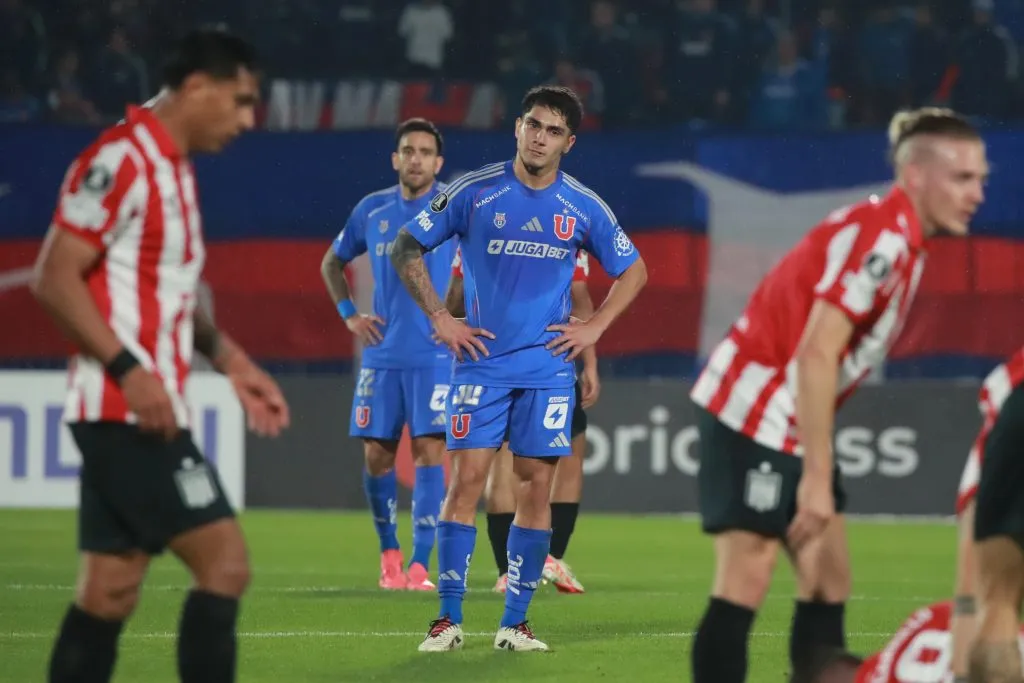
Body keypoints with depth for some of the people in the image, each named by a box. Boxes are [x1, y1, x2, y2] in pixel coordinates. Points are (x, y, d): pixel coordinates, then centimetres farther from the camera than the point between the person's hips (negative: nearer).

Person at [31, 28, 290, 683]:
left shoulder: (171, 166, 17)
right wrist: (128, 369, -24)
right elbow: (55, 278, -19)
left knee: (109, 593, 8)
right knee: (226, 561, -12)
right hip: (127, 411, -10)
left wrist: (231, 360, 19)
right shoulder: (123, 160, -13)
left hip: (139, 412, 10)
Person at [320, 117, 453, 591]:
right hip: (382, 353, 4)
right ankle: (389, 553, 21)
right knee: (377, 454, 3)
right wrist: (349, 314, 10)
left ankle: (420, 565, -12)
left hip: (435, 353, -3)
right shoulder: (372, 210, 8)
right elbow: (332, 262, 23)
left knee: (429, 450, -12)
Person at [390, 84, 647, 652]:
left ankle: (515, 623, 7)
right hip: (481, 360, -2)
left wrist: (594, 328, 5)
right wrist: (440, 318, -2)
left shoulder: (583, 207, 3)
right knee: (466, 481, -8)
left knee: (536, 488, 0)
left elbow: (632, 271, 17)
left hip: (548, 366, 2)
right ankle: (448, 620, -2)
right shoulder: (474, 192, -3)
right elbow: (406, 249, 4)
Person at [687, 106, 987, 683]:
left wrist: (818, 474, 12)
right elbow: (815, 356, -25)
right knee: (747, 581, -11)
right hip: (756, 413, -10)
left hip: (787, 419, 10)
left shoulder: (898, 238, 10)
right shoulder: (882, 238, -19)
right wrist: (817, 478, -25)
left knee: (830, 579, 8)